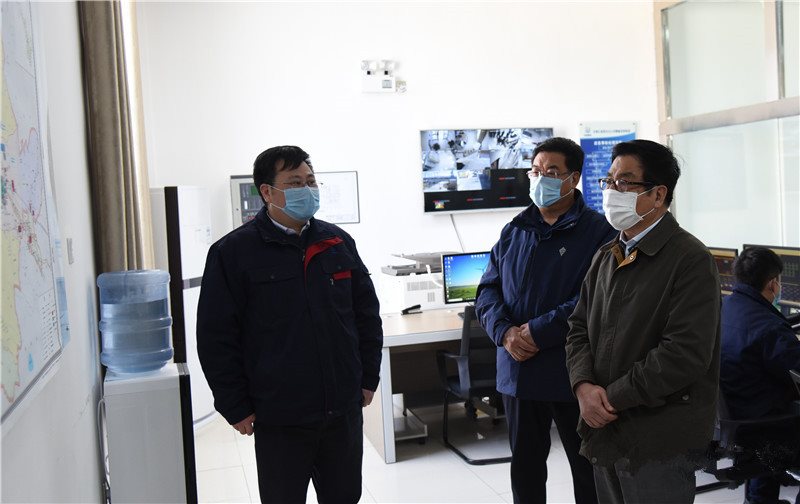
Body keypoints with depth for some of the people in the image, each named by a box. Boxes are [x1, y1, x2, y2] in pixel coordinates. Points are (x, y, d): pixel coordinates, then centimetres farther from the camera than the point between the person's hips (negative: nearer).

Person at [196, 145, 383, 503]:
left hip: (344, 412, 4)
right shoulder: (233, 252, -7)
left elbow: (367, 313, 12)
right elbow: (216, 337, -7)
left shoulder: (338, 242, 6)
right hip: (279, 420, -4)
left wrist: (368, 377, 9)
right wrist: (236, 407, -7)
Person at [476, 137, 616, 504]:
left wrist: (539, 332, -20)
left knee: (588, 469, 13)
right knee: (524, 466, 18)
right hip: (517, 371, 5)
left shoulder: (599, 232, -8)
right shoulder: (514, 231, 10)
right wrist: (505, 332, -11)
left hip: (572, 375, -5)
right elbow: (488, 290, 7)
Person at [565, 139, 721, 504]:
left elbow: (685, 354, -22)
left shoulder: (690, 259, -13)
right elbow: (579, 327, 11)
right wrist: (584, 386, -8)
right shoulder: (607, 255, 12)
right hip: (605, 430, 7)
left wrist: (614, 398, -17)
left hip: (661, 444, -7)